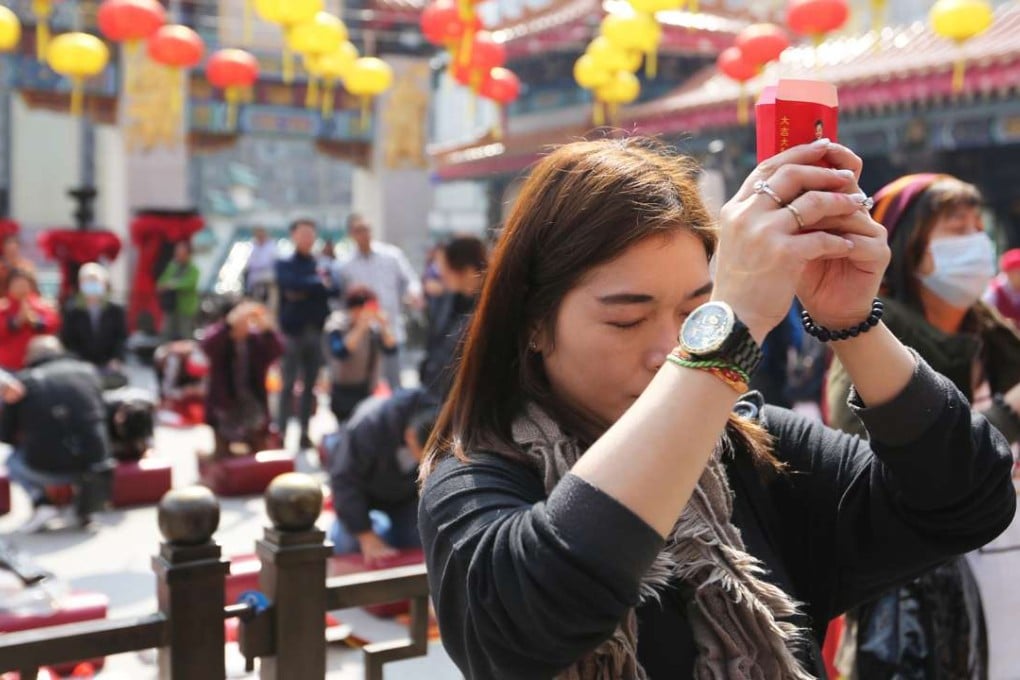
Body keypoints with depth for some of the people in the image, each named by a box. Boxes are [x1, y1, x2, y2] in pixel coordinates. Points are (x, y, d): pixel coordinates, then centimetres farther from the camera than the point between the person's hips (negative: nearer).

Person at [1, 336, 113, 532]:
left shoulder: (24, 380, 3)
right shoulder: (88, 371, 9)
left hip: (47, 469, -1)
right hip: (94, 463, 2)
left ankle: (41, 503, 5)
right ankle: (84, 509, 17)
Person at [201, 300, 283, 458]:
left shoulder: (257, 340, -2)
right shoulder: (219, 337, -7)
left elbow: (277, 352, -22)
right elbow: (207, 346, -31)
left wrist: (267, 329, -44)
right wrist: (231, 322, -48)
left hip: (253, 406, 2)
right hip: (224, 406, -1)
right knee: (223, 456, -4)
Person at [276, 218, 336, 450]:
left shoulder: (322, 266, 12)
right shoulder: (284, 264, 5)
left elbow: (333, 290, -4)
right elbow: (291, 284, -15)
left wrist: (304, 291, -14)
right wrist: (318, 283, -8)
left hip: (316, 331, 3)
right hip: (292, 330, -3)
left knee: (310, 385, 6)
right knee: (289, 383, -3)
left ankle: (305, 431, 12)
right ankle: (281, 431, 1)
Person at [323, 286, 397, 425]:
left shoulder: (374, 325, 3)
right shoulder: (337, 325, -9)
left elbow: (391, 349, -2)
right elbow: (340, 352, -25)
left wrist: (384, 328, -16)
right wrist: (360, 329, -27)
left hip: (369, 393, 5)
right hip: (344, 394, -5)